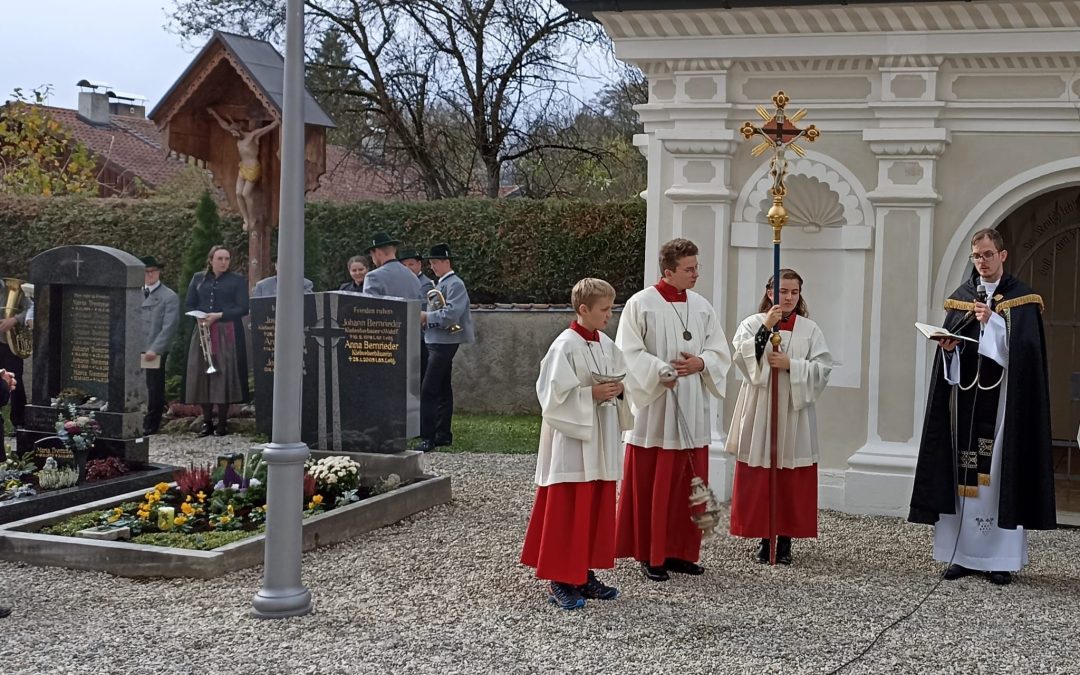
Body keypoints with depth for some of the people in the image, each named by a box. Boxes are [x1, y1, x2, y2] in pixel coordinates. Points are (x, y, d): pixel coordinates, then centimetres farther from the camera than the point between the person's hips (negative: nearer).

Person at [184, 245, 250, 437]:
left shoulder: (237, 280, 6)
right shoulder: (198, 279, 15)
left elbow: (243, 308, -2)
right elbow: (189, 305, 14)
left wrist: (219, 316, -12)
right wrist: (200, 317, -6)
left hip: (227, 333, -3)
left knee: (224, 375, -8)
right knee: (202, 375, -2)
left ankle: (222, 422, -1)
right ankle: (207, 421, 6)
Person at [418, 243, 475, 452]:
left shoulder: (455, 284, -13)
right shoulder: (441, 284, 16)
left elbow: (450, 315, -24)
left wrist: (426, 316, -16)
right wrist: (425, 316, 5)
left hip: (445, 342, -10)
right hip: (437, 341, 10)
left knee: (428, 390, -13)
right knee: (443, 389, 14)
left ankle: (428, 437, -14)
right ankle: (443, 434, 20)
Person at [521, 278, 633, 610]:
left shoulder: (607, 345, 10)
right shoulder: (566, 346, -13)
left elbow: (622, 382, 18)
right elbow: (554, 393, -16)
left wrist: (618, 390, -3)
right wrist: (592, 394, -21)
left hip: (601, 438, 8)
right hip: (572, 437, -8)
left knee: (598, 508, 11)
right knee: (566, 511, -4)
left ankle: (586, 574, 21)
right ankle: (560, 580, 3)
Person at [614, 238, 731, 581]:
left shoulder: (702, 306, 10)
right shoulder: (641, 304, -5)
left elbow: (720, 351, 10)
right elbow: (629, 352, -9)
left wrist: (700, 363, -10)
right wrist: (662, 371, -20)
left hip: (692, 411, 5)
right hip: (654, 409, -5)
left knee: (688, 482, 8)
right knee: (651, 484, -2)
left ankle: (680, 551, 17)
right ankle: (651, 555, 7)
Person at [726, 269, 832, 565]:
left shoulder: (810, 329, 5)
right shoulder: (752, 324, 2)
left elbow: (822, 369, -1)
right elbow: (742, 357, -13)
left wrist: (791, 365, -14)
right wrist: (765, 328, -22)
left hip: (794, 412, 1)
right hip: (759, 411, -1)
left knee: (791, 479, 2)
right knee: (758, 479, 0)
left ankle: (785, 540, 11)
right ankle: (765, 539, 11)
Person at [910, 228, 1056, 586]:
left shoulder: (1022, 298, 2)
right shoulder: (960, 298, 13)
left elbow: (1025, 348, -9)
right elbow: (950, 342, 11)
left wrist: (992, 321, -18)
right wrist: (948, 347, -10)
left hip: (1003, 400, -3)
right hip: (965, 398, 3)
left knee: (999, 471, -4)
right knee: (963, 472, 1)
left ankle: (1001, 558, 1)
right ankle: (963, 554, 5)